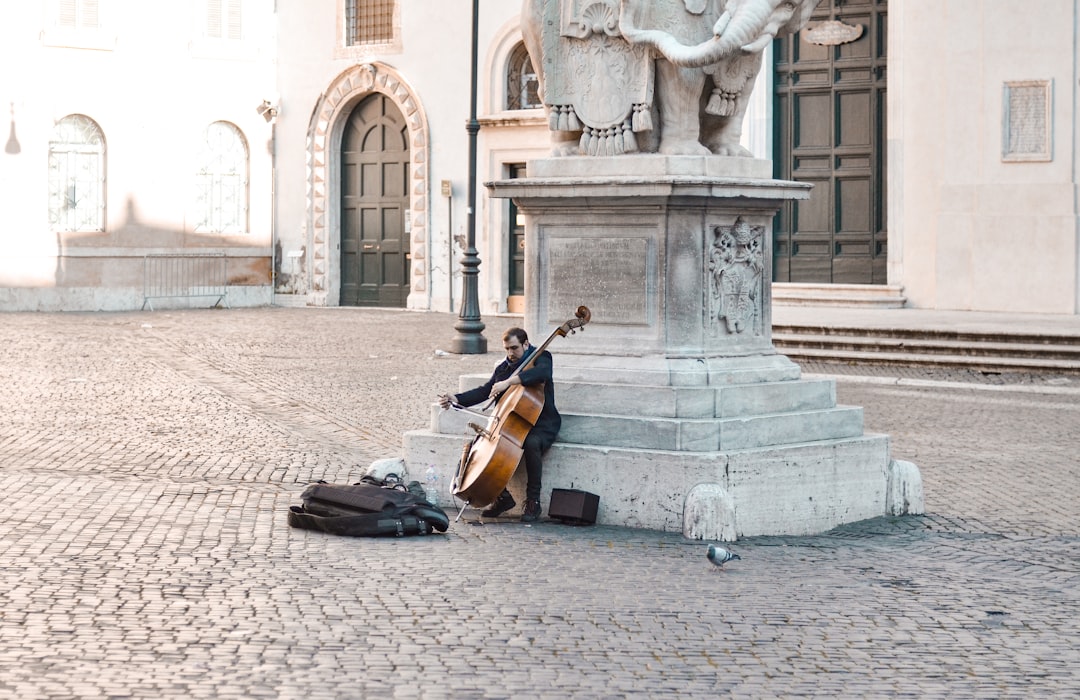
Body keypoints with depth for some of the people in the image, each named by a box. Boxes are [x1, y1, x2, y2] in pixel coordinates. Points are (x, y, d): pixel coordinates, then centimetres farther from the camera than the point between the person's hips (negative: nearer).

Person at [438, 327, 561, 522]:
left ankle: (533, 502, -24)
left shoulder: (541, 357, -5)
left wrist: (508, 381, -39)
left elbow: (542, 372, -30)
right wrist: (456, 399, -7)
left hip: (542, 425, -6)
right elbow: (484, 391, 9)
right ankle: (503, 497, -3)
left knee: (531, 443, -38)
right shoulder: (503, 368, 16)